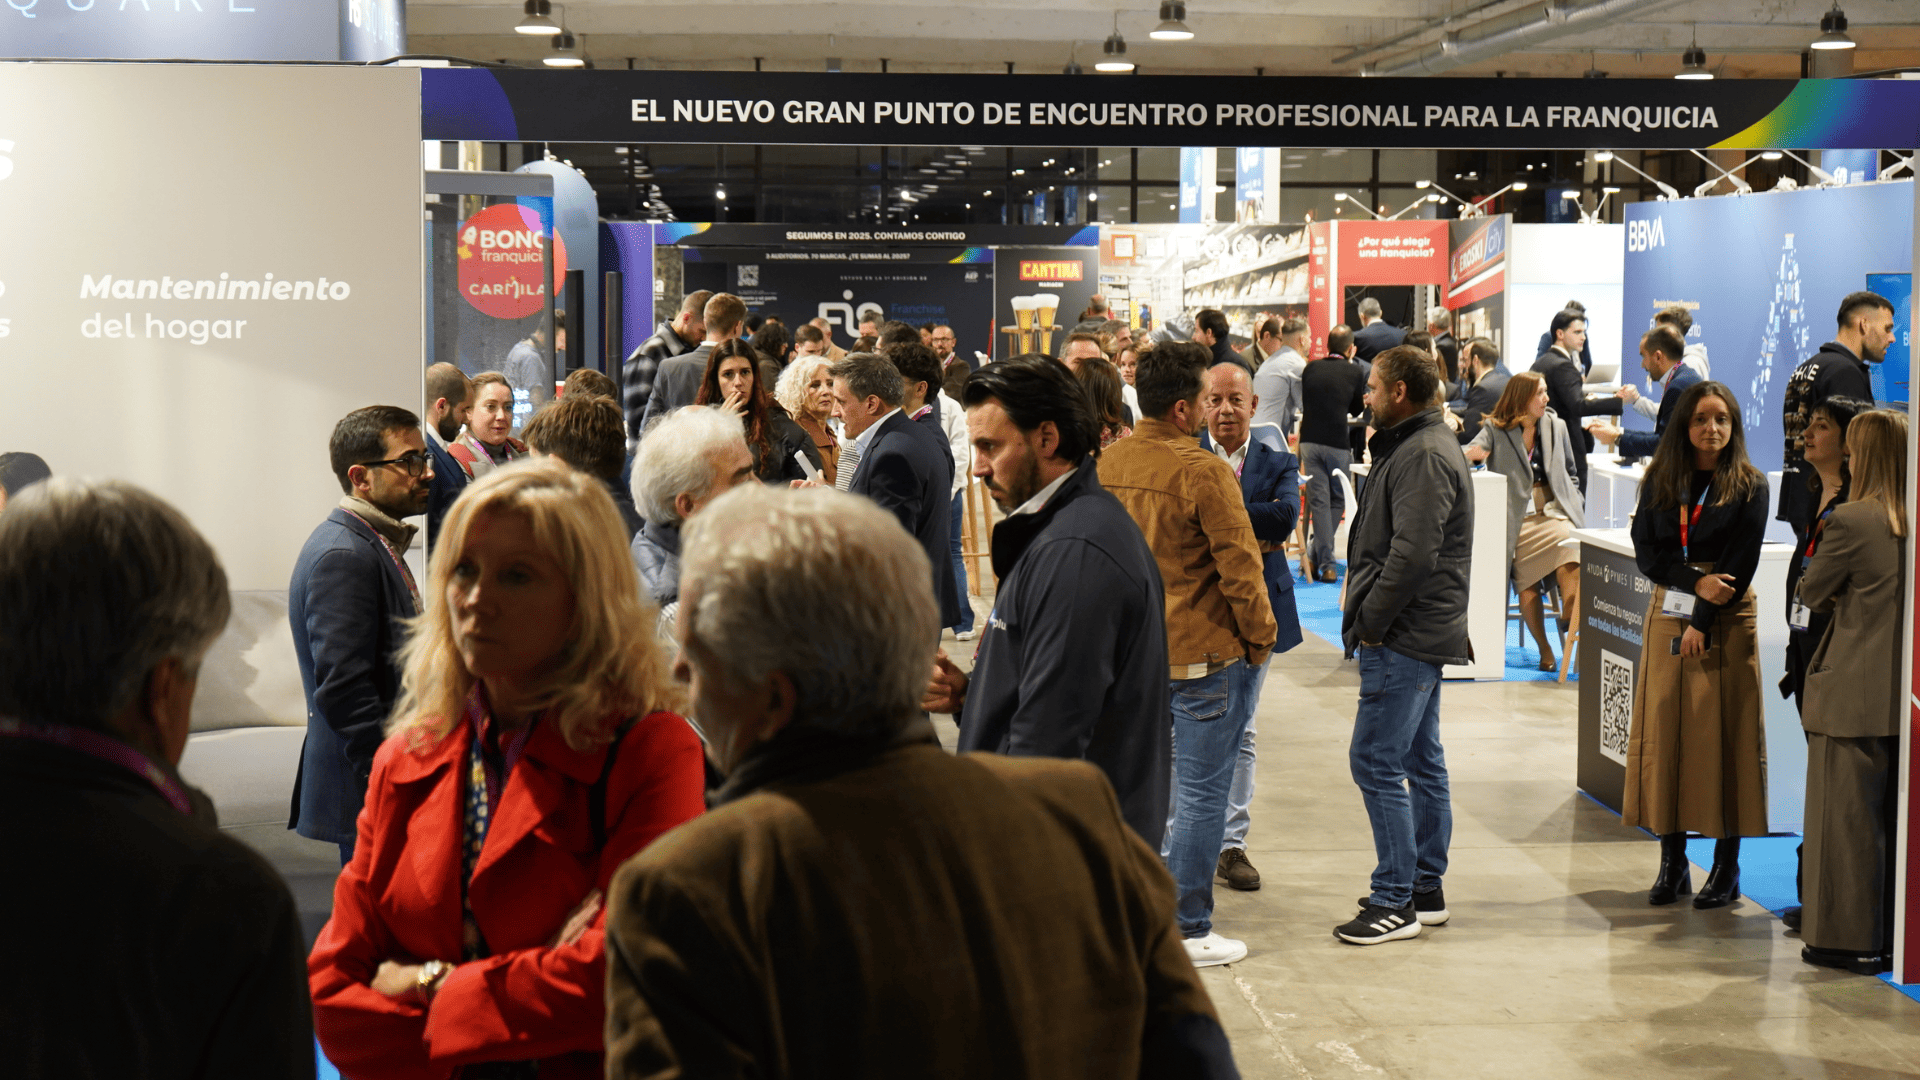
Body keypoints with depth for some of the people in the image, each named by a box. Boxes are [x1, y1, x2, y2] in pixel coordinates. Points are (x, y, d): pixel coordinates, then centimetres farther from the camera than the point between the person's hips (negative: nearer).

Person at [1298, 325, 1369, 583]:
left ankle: (1326, 564, 0)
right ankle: (1315, 554, 10)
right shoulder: (1354, 372, -4)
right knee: (1337, 500, 13)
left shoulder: (1310, 369, 6)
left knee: (1319, 501, 3)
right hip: (1339, 443, -3)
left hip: (1310, 440, 3)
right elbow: (1357, 409, 10)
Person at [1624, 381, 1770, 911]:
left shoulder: (1749, 486, -1)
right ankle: (1672, 861, 9)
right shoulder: (1659, 480, 8)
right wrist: (1697, 582, -13)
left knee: (1723, 736, -2)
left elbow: (1742, 562, -7)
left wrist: (1703, 621, -15)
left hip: (1725, 623, -3)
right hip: (1667, 617, 3)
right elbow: (1645, 550, 2)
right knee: (1664, 733, 2)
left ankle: (1727, 866, 5)